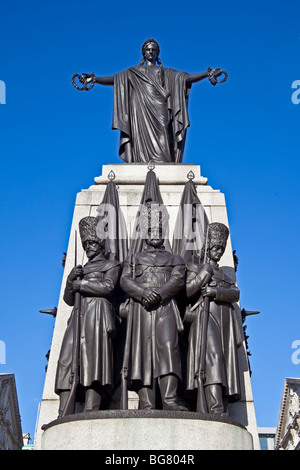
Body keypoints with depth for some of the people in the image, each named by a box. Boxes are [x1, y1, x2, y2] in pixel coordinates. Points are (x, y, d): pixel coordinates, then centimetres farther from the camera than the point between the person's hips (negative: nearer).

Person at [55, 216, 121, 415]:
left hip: (98, 313, -5)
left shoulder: (111, 265, 16)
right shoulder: (81, 269, 32)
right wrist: (71, 280, 4)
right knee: (68, 360, -11)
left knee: (93, 358, -19)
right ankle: (64, 415, -19)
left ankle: (90, 413, -27)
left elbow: (108, 287, -5)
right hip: (79, 316, 5)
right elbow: (69, 299, 23)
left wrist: (80, 283, 1)